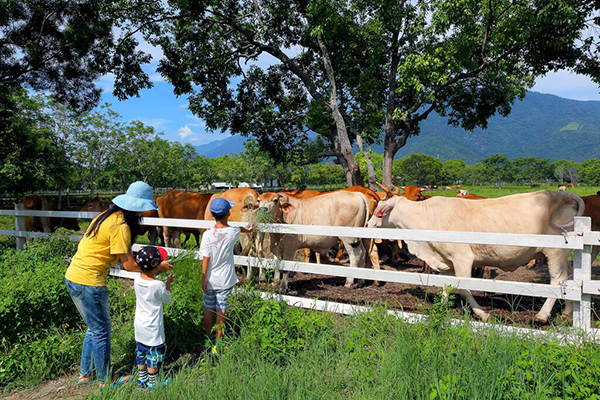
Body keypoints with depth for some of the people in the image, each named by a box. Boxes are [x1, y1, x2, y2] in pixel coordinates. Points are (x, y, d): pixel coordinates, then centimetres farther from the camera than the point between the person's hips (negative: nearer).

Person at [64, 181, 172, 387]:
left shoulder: (109, 216, 10)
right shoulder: (120, 226, -19)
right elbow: (128, 265, -16)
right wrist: (158, 267, -5)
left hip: (73, 277, 10)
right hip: (88, 282, -9)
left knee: (94, 327, 22)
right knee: (101, 331, 7)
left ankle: (84, 375, 35)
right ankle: (105, 380, 23)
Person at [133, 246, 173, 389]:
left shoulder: (137, 280, -10)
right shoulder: (158, 285, -25)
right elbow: (167, 300, -8)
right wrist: (168, 282, 3)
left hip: (139, 327, 6)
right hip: (153, 329, -6)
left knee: (141, 352, 19)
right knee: (154, 355, 9)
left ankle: (142, 379, 34)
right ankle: (152, 383, 20)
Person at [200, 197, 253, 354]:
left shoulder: (207, 235, -16)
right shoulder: (233, 232, -12)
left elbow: (205, 260, -12)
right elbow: (239, 229, 14)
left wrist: (203, 280, -1)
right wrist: (247, 230, 38)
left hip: (210, 280, 1)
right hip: (225, 281, 0)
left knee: (208, 309, 18)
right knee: (221, 312, 8)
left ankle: (208, 338, 36)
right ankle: (217, 345, 16)